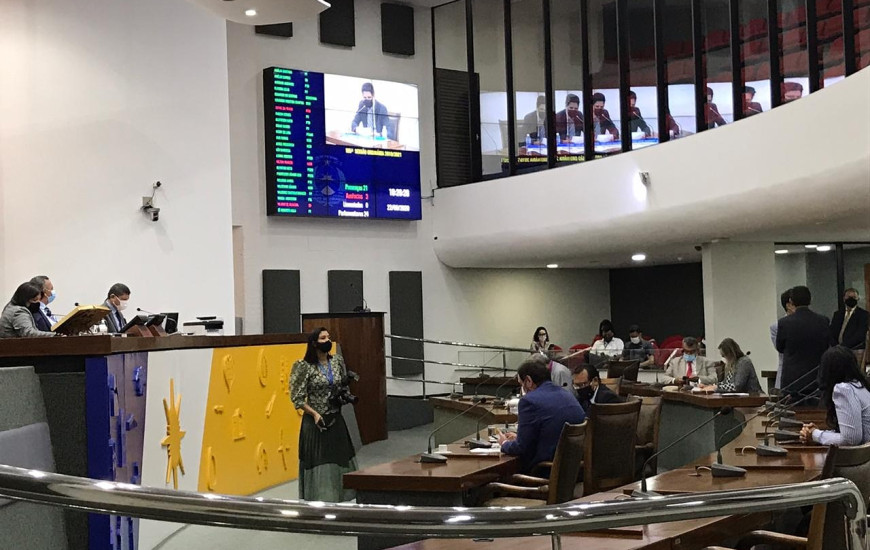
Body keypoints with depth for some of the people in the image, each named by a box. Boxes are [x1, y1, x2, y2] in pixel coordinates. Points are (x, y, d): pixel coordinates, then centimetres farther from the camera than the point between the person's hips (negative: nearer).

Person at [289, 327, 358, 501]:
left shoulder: (337, 361, 4)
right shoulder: (305, 367, -10)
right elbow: (297, 398, -10)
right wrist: (315, 414, -17)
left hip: (336, 420, 5)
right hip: (316, 421, -5)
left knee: (339, 459, 8)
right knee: (318, 462, -2)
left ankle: (336, 498, 20)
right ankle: (319, 501, 8)